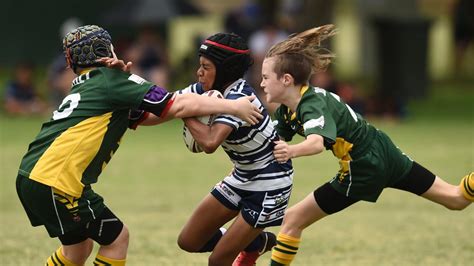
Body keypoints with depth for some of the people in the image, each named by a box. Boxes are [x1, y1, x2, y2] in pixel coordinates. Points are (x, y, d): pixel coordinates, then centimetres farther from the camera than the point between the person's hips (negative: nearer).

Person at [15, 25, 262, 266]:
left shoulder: (85, 86, 22)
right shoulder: (111, 79, -4)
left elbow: (145, 115, 23)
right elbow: (179, 106, -8)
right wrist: (233, 106, 0)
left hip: (31, 176, 9)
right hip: (56, 181, -9)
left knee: (79, 246, 22)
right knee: (116, 237, 4)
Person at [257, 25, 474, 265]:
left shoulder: (311, 105, -27)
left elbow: (317, 142, -47)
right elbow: (271, 141, 7)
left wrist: (292, 151, -66)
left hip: (364, 169, -9)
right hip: (381, 151, 9)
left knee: (292, 221, -3)